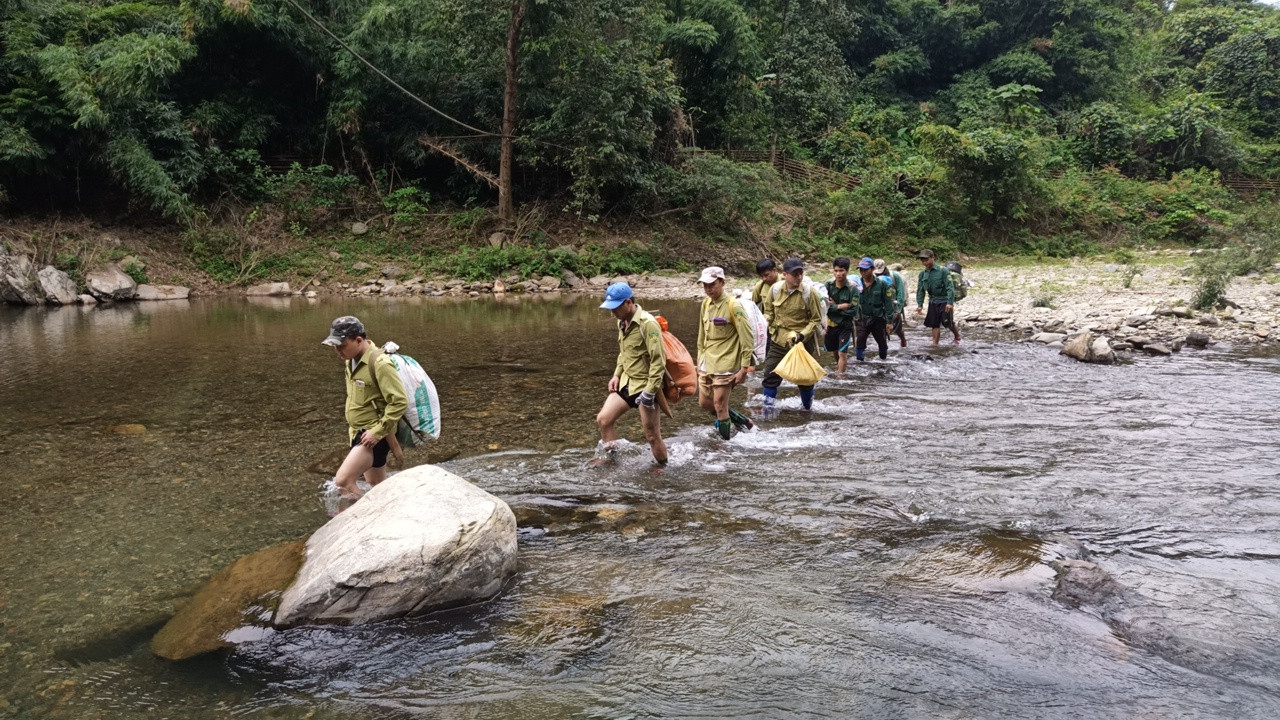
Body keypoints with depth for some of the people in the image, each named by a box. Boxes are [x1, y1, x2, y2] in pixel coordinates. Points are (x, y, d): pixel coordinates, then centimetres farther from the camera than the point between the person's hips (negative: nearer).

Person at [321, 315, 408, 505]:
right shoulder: (351, 360, 6)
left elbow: (400, 402, -25)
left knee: (343, 481, -19)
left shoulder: (379, 363, -22)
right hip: (359, 433, 9)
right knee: (376, 485, 19)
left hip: (375, 436, -9)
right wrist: (352, 426, 16)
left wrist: (377, 431, -24)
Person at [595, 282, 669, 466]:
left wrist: (649, 392, -23)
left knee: (652, 436, 0)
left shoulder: (648, 324, -22)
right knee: (603, 419, 5)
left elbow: (658, 360, -23)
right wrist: (617, 375, 9)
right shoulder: (622, 322, 6)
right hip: (626, 382, 8)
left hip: (646, 386, -8)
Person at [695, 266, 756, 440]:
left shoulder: (733, 306, -15)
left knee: (719, 405, -4)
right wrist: (700, 360, 17)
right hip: (707, 365, 8)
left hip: (725, 365, -8)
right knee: (704, 402, 12)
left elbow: (747, 339, -15)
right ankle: (741, 421, 31)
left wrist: (744, 368, -16)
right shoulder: (706, 304, 7)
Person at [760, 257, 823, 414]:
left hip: (802, 342, -2)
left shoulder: (809, 292, -15)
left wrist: (802, 335, -18)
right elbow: (768, 310, 11)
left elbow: (816, 319, -8)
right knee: (770, 373, 1)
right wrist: (772, 328, 3)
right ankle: (769, 406, 13)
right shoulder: (776, 289, -7)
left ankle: (808, 406, 31)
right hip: (778, 339, 2)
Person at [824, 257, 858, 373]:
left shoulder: (852, 289, -15)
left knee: (842, 353, -9)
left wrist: (833, 307, -15)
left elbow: (853, 311, -18)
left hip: (846, 325, -4)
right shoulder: (829, 285, -7)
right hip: (831, 324, 4)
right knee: (835, 350, 23)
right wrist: (839, 307, -21)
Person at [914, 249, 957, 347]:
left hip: (944, 301, -5)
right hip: (933, 302, 5)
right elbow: (920, 291, 8)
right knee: (935, 324, 3)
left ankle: (957, 336, 28)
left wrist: (950, 303, -25)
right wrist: (919, 305, -1)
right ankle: (935, 344, 8)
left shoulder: (943, 271, -13)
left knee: (947, 322, 1)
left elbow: (950, 287, -17)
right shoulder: (922, 274, 3)